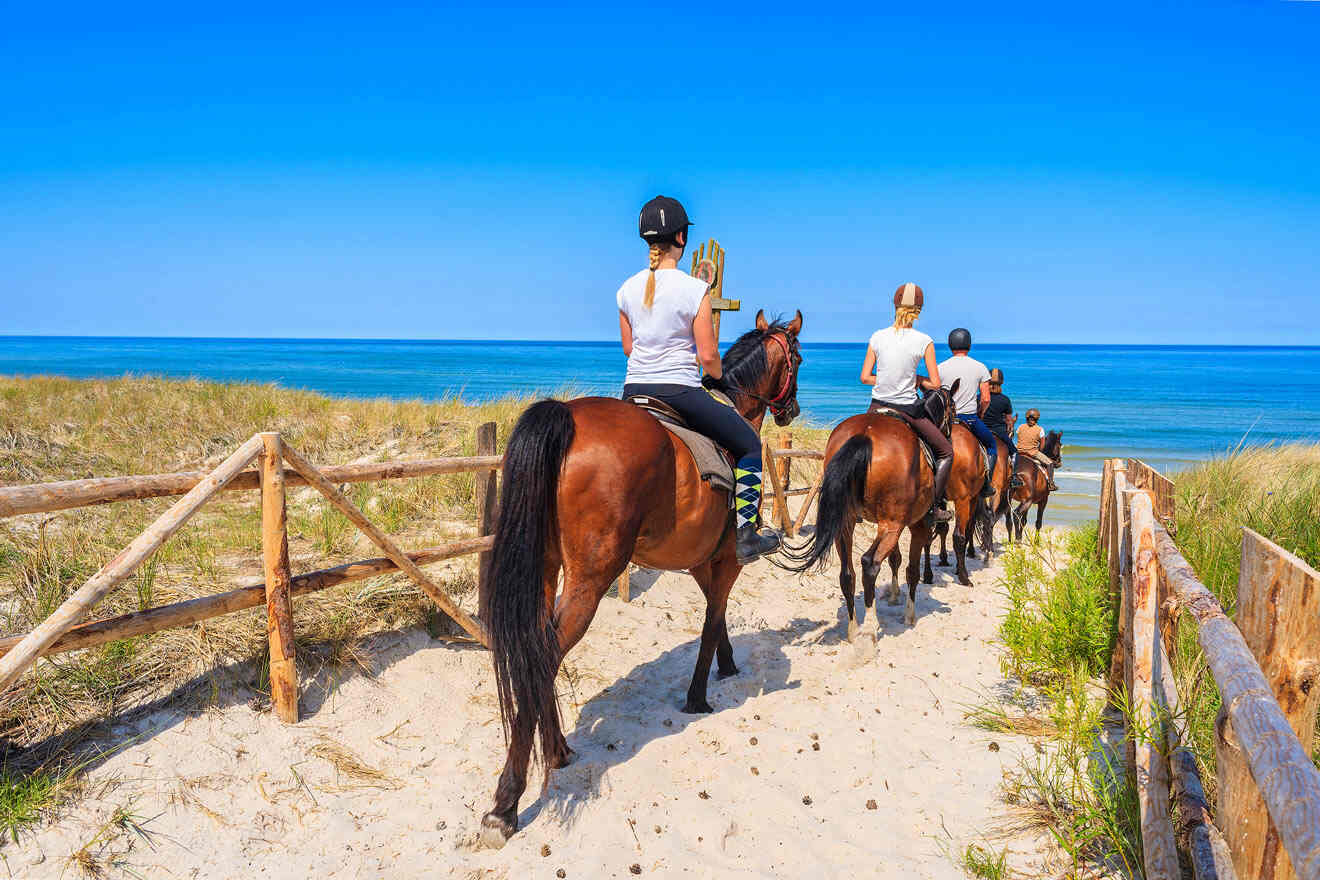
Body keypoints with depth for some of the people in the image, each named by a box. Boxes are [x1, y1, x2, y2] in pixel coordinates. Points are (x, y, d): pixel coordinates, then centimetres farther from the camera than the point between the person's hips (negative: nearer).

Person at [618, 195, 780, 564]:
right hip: (681, 391, -5)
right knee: (749, 445, 12)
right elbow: (708, 356, -11)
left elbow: (628, 347, 13)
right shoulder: (694, 289, -12)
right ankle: (745, 534, 8)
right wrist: (719, 376, 9)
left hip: (634, 392, 6)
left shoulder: (627, 290, 3)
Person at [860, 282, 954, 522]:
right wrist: (915, 380, 9)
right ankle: (936, 505, 12)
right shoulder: (923, 341, -9)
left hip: (877, 407, 3)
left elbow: (865, 377, -1)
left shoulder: (878, 336, -3)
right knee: (946, 452, 17)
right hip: (907, 409, -3)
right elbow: (935, 383, -8)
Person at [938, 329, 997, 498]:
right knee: (990, 444, 22)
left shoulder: (941, 367, -1)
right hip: (970, 418, 0)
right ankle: (985, 485, 17)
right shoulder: (980, 367, -1)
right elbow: (986, 399, -3)